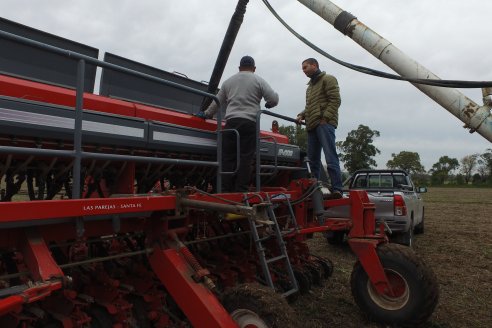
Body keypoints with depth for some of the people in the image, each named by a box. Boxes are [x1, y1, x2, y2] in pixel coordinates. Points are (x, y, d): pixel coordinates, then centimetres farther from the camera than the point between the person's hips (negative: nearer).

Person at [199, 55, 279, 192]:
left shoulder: (228, 81, 20)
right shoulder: (258, 80, 9)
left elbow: (217, 102, 25)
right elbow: (274, 99, 1)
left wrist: (206, 114, 39)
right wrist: (268, 105, 23)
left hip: (231, 122, 3)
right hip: (250, 123, -3)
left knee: (228, 158, 3)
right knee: (245, 159, -4)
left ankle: (226, 190, 1)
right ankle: (242, 190, -6)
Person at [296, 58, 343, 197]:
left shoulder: (328, 79, 4)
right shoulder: (310, 86, 29)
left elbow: (335, 100, -7)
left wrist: (325, 117, -16)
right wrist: (302, 115, 9)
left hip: (324, 123, -8)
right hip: (312, 126, 8)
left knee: (330, 157, -14)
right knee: (313, 159, 7)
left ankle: (337, 189, -15)